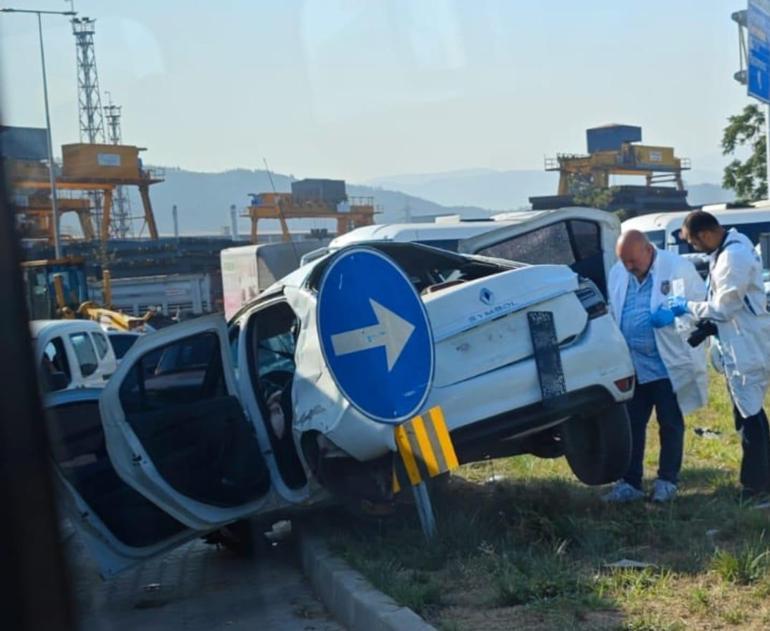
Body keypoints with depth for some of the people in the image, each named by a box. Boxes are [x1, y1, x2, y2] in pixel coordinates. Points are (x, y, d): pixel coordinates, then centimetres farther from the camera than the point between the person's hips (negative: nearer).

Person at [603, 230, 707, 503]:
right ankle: (630, 482, 13)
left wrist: (674, 313, -23)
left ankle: (667, 480, 20)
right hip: (631, 365, 4)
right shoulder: (617, 273, 7)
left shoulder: (678, 268, -9)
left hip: (669, 364, -4)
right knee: (631, 424, 6)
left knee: (670, 425, 8)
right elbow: (612, 312, 14)